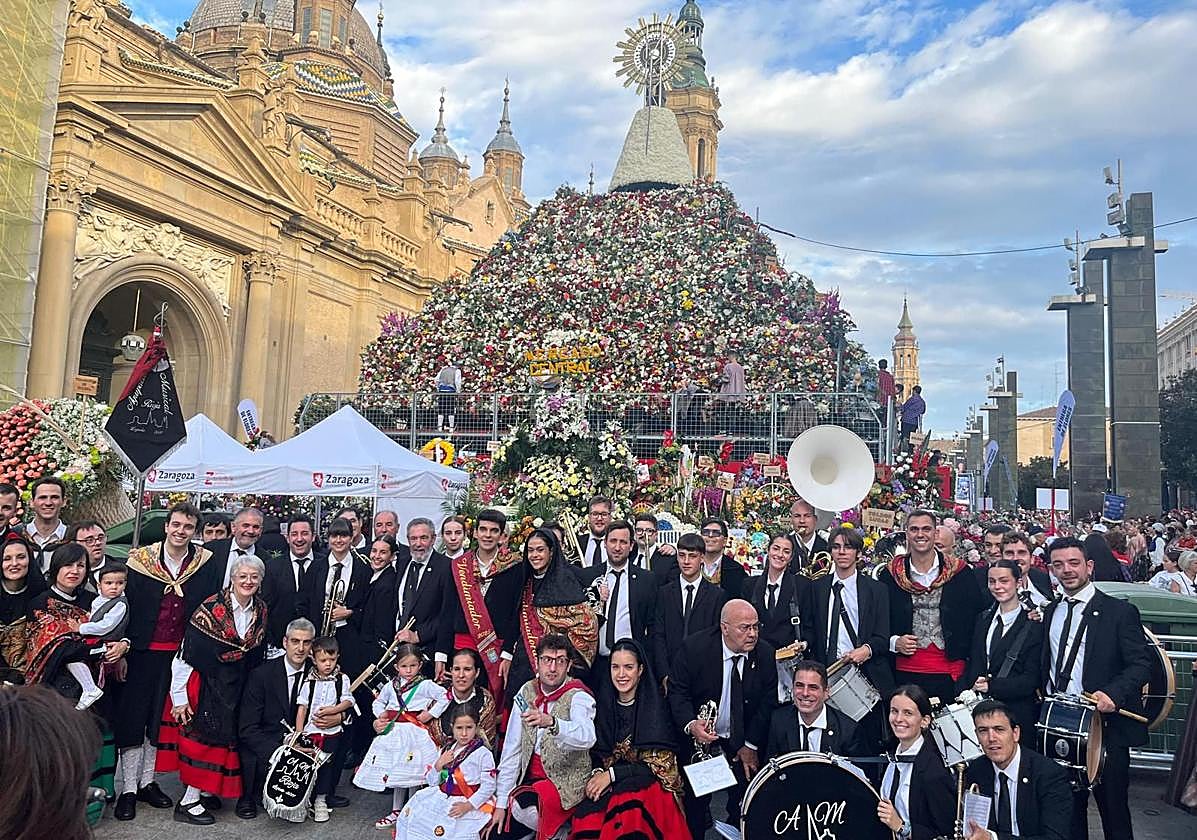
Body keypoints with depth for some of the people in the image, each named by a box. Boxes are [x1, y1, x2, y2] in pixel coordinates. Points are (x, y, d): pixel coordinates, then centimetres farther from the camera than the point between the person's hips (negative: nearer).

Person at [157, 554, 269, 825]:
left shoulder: (261, 610, -1)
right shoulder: (211, 609, -18)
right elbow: (185, 656, -17)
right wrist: (179, 697, -16)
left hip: (235, 689, 6)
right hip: (204, 684, -6)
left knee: (224, 736, 11)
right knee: (201, 734, -4)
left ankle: (207, 791, 25)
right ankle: (189, 801, 7)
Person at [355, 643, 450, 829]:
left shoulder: (425, 685, -8)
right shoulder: (390, 685, 6)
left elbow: (444, 697, -8)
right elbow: (378, 701, 20)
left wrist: (431, 714, -11)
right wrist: (381, 713, 3)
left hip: (415, 732, -4)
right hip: (395, 732, 4)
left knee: (414, 772, 0)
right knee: (395, 771, 13)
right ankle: (396, 811, 26)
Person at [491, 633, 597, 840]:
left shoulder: (578, 697, -12)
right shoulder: (526, 692, 4)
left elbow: (586, 737, -34)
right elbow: (511, 749, 4)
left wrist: (551, 722, -52)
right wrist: (501, 803, 1)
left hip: (566, 781, -6)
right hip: (530, 776, 6)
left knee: (522, 803, -31)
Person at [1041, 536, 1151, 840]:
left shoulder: (1120, 612, -4)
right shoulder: (1049, 613, 12)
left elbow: (1141, 664, -10)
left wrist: (1112, 693, -24)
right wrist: (1045, 695, 5)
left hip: (1107, 726, -4)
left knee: (1113, 810, 5)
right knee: (1068, 807, 13)